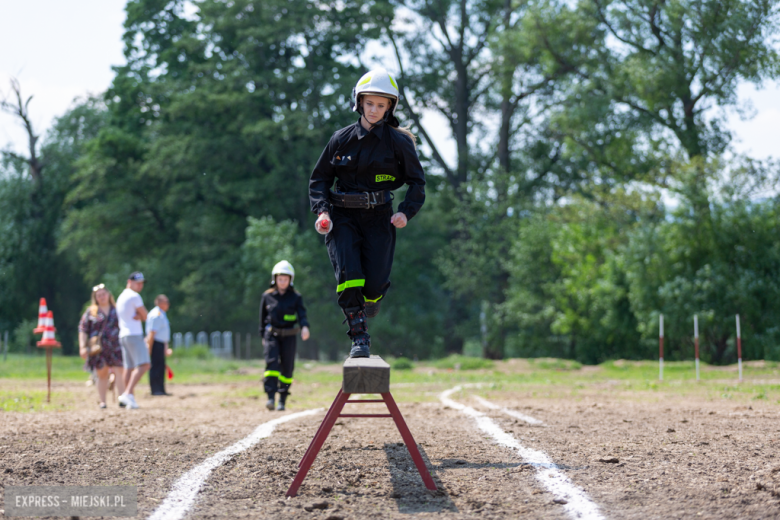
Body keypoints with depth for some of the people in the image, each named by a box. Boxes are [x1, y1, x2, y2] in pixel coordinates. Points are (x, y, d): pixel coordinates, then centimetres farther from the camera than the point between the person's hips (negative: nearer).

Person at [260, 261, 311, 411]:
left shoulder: (295, 297, 2)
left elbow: (302, 314, -10)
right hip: (272, 335, -1)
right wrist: (263, 335, 13)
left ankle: (282, 400, 14)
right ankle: (271, 398, -25)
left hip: (288, 336, 1)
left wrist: (305, 327, -29)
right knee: (272, 363, -18)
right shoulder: (267, 296, 4)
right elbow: (263, 318, 13)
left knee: (287, 368, 2)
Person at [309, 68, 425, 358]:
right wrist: (321, 211, -6)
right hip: (343, 217, 1)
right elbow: (319, 178, 11)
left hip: (379, 217, -1)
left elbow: (417, 181, 7)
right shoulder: (342, 140, 3)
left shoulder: (399, 142, 0)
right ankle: (359, 336, -7)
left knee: (376, 282, -10)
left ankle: (370, 299, 29)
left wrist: (406, 212, -9)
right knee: (348, 275, -18)